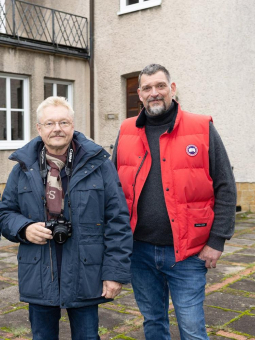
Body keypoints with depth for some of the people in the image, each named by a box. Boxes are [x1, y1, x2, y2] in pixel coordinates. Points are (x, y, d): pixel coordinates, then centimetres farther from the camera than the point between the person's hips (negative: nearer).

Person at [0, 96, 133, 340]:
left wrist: (116, 271, -9)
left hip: (85, 280, -2)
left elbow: (118, 221, -6)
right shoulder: (23, 168, 4)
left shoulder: (98, 164, -4)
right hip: (38, 280, 3)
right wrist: (24, 228, -10)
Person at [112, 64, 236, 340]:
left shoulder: (202, 130, -4)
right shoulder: (126, 132, 5)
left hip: (186, 252, -3)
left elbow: (225, 188, -4)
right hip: (140, 250, 3)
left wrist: (217, 241, -8)